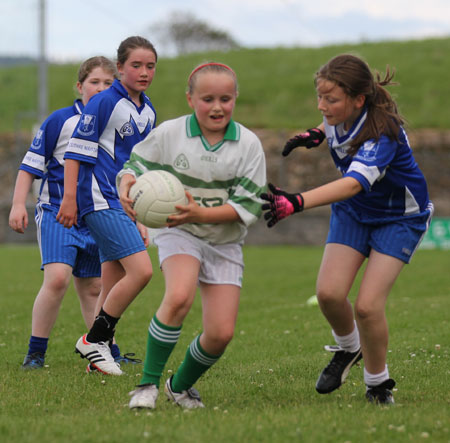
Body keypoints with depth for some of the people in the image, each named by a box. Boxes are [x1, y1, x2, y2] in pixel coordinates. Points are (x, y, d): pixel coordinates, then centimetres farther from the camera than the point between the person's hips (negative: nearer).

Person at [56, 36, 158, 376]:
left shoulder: (148, 111, 15)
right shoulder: (105, 103, -8)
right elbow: (77, 150, -9)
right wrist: (70, 198, -14)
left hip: (125, 205, 8)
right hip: (101, 200, -8)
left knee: (114, 291, 6)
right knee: (141, 270, -17)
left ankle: (99, 348, 13)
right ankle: (94, 341, -7)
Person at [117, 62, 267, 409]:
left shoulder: (248, 144, -7)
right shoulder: (169, 133, -8)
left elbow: (249, 205, -11)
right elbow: (134, 167, 3)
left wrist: (199, 214, -25)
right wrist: (126, 190, -22)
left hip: (225, 242, 2)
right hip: (179, 233, -2)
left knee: (221, 333, -6)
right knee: (179, 296, -33)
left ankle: (181, 386, 24)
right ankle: (148, 384, -20)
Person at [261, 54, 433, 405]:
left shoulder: (383, 134, -37)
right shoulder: (341, 115, -16)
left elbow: (353, 184, -54)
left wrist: (297, 203, -66)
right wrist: (316, 134, -3)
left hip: (399, 218, -6)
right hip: (353, 213, 6)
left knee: (367, 306, -18)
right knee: (329, 293, -13)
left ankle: (378, 382, 8)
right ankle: (348, 348, 20)